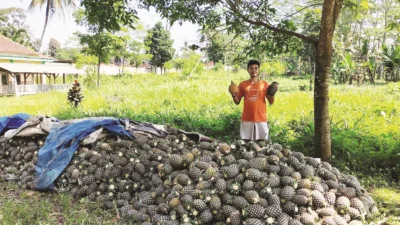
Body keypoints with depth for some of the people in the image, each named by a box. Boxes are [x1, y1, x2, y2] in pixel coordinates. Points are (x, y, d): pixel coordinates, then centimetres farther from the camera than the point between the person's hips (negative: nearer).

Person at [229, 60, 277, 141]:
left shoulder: (264, 84, 4)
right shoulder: (243, 84, 6)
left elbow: (271, 102, 4)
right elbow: (237, 102, 9)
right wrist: (233, 95, -10)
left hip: (261, 119, 0)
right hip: (246, 120, 0)